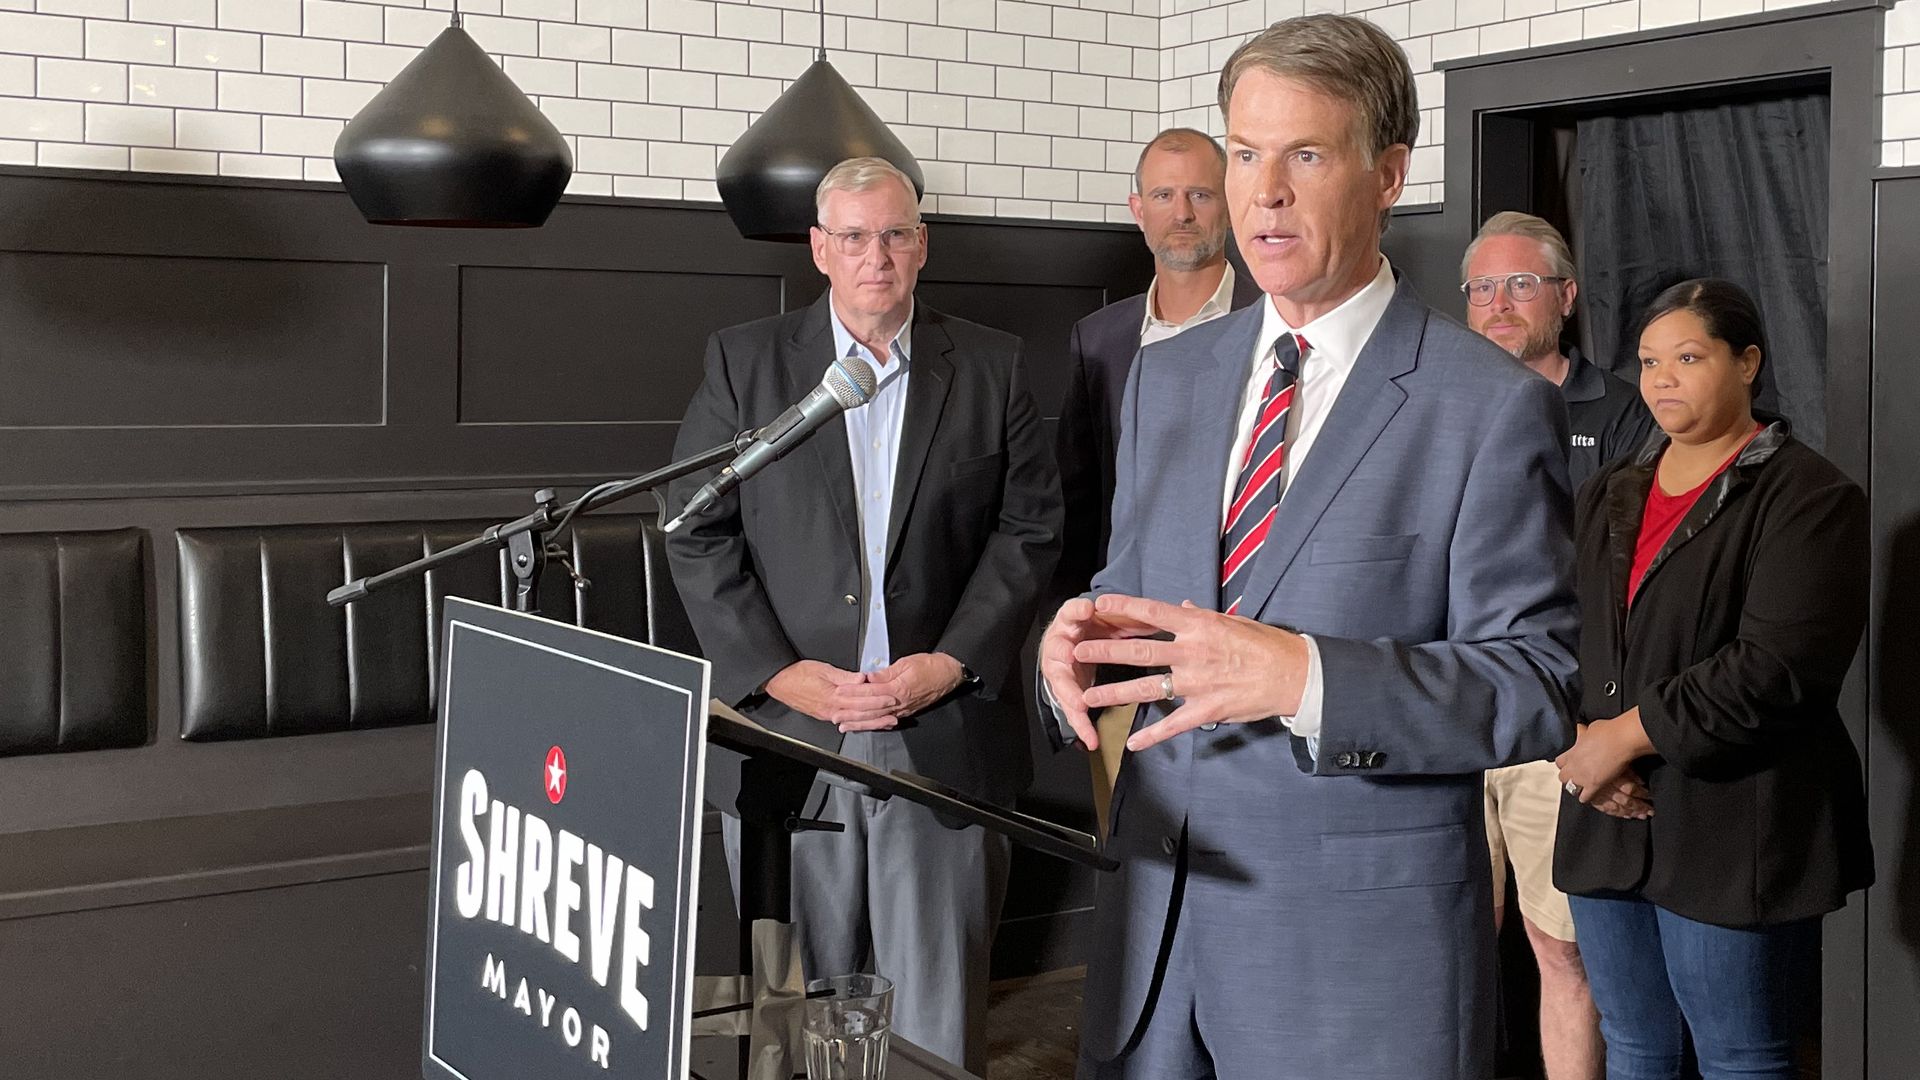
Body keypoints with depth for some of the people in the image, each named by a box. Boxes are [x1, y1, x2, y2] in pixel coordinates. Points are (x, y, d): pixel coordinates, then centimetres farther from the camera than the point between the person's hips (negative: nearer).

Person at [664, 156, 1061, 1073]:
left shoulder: (991, 368, 7)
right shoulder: (743, 362, 6)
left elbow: (1030, 527, 5)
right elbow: (697, 532, 2)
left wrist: (952, 663, -7)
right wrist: (778, 673, -8)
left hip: (946, 737, 0)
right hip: (789, 733, 0)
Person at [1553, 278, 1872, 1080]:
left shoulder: (1804, 496, -7)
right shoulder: (1610, 496, 15)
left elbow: (1780, 666, -18)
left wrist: (1633, 731, -15)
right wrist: (1587, 737, -7)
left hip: (1735, 826, -6)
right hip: (1611, 820, 6)